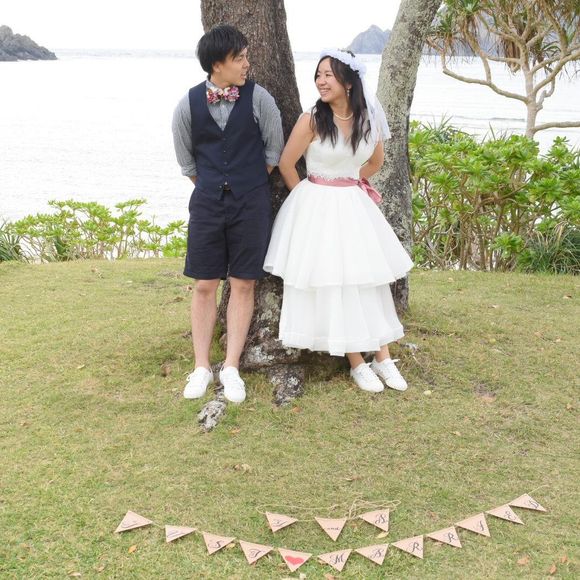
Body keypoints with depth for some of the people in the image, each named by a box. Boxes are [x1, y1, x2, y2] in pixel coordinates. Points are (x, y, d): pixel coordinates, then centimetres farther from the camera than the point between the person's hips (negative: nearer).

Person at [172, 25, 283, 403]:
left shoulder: (258, 98, -6)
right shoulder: (189, 104, -3)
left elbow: (275, 149, 5)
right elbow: (185, 158, 11)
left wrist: (249, 185, 8)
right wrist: (212, 187, 13)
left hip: (252, 202, -1)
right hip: (207, 202, 1)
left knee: (243, 284, 4)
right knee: (204, 285, 4)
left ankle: (232, 368, 13)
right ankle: (202, 368, 16)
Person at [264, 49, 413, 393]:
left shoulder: (368, 120, -2)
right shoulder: (312, 120, -13)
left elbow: (376, 161, 16)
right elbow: (286, 164, -5)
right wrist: (309, 198, 3)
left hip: (354, 206, 4)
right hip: (318, 209, -4)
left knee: (370, 280, 6)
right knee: (333, 285, 0)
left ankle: (383, 358, 16)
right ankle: (358, 364, 11)